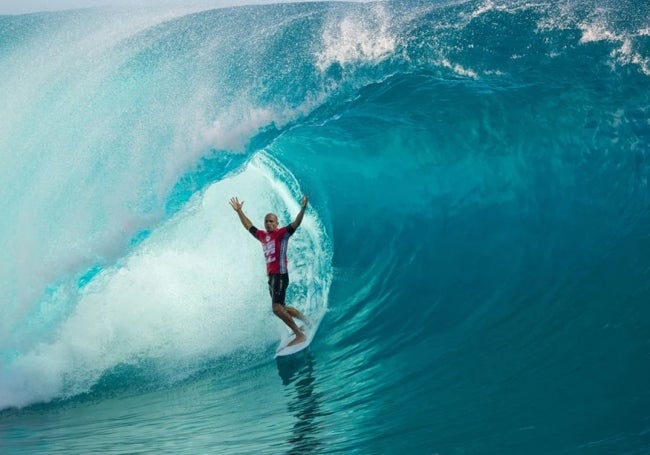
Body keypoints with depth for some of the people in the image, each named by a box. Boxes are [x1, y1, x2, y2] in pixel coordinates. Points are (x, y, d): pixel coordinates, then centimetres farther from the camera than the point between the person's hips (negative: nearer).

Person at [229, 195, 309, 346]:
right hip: (271, 276, 9)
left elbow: (296, 224, -19)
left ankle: (300, 335, -15)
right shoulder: (263, 236, 15)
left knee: (277, 308, -18)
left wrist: (303, 208, -33)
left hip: (280, 275, -8)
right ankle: (302, 318, 36)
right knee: (281, 308, 15)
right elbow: (249, 226, 30)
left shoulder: (282, 233, -4)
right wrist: (239, 211, 32)